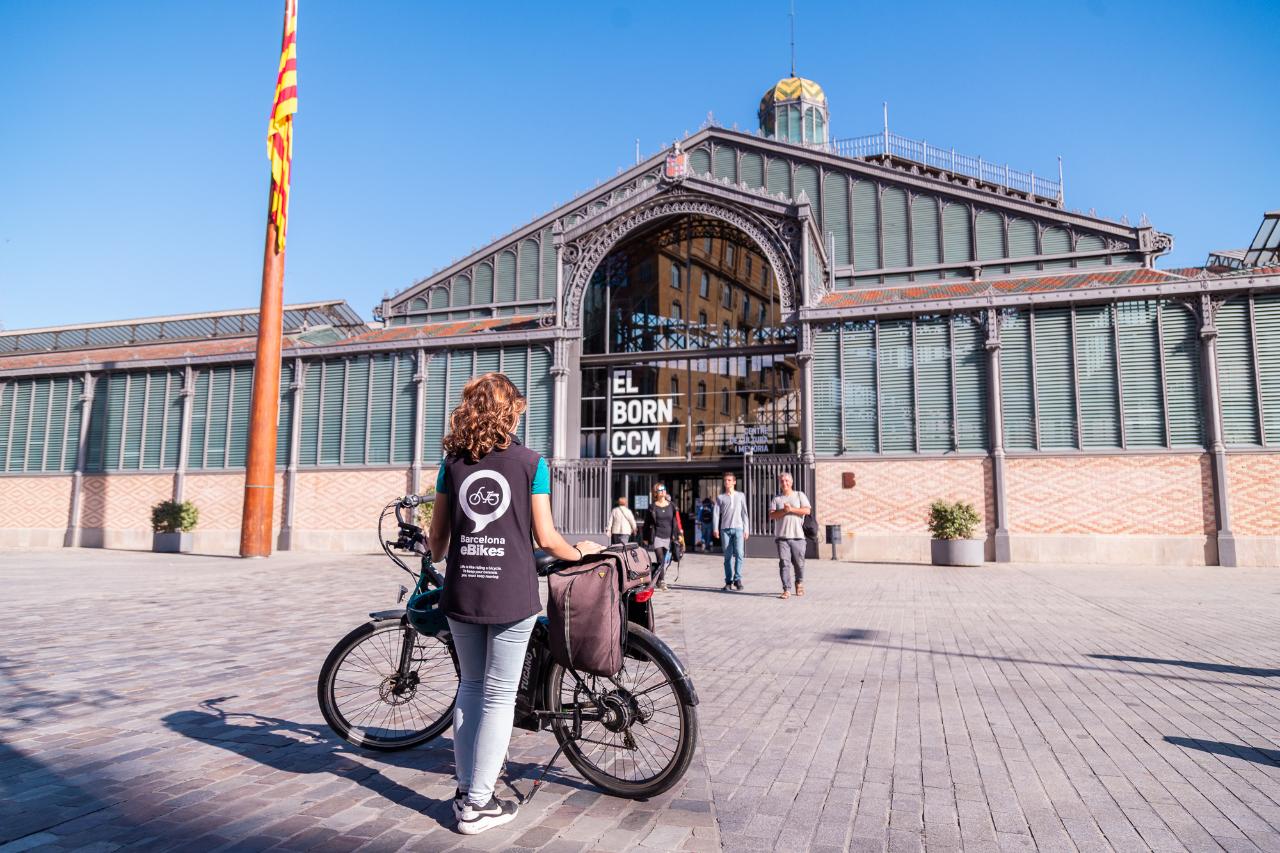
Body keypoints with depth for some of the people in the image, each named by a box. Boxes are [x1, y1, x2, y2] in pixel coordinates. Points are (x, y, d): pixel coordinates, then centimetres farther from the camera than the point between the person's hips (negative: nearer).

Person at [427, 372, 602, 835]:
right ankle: (478, 804, 14)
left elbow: (437, 537, 7)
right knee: (499, 696, 6)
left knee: (470, 687, 18)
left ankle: (465, 792, 25)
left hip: (463, 591, 4)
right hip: (512, 594, -3)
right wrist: (580, 551, 14)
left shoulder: (453, 461, 5)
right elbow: (546, 538, -5)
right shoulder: (530, 462, -4)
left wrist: (437, 556, 30)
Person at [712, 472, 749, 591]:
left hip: (738, 528, 0)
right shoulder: (720, 497, 11)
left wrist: (746, 529, 7)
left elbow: (744, 513, 12)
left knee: (739, 554, -13)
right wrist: (715, 529, -6)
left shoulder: (741, 496, 13)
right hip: (725, 529, 0)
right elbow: (716, 513, 5)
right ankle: (729, 582, 7)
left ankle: (737, 579, -4)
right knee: (728, 556, 2)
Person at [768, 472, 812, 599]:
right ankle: (786, 590, -5)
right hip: (781, 536, 1)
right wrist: (784, 511, -15)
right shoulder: (776, 499, 13)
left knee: (799, 563, 5)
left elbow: (807, 510, -3)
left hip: (798, 536, -1)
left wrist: (791, 509, -11)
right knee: (784, 563, -7)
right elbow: (771, 515, 0)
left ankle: (799, 583, 31)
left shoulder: (800, 495, 11)